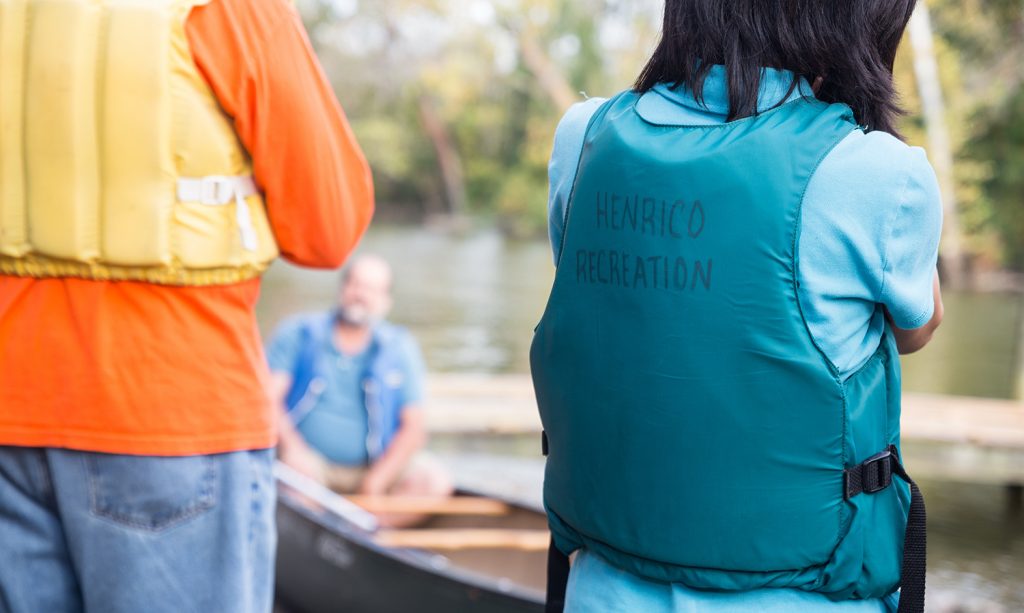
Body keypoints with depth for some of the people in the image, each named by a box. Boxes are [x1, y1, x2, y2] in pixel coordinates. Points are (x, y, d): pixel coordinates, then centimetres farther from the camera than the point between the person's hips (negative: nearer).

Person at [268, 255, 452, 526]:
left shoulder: (399, 348, 7)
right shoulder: (299, 333, 4)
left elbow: (414, 428, 1)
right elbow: (269, 398, -5)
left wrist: (377, 478, -13)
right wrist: (291, 445, -24)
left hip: (373, 469, 2)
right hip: (310, 461, -2)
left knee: (435, 480, -23)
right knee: (297, 469, -35)